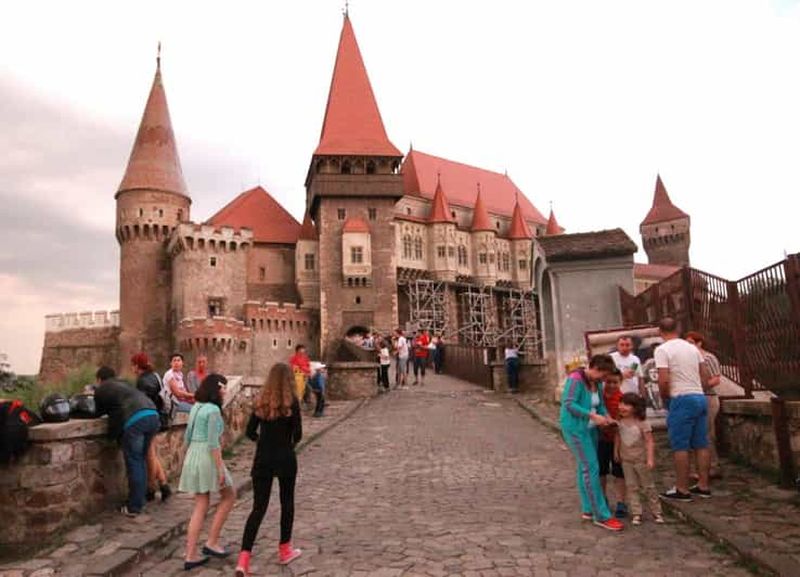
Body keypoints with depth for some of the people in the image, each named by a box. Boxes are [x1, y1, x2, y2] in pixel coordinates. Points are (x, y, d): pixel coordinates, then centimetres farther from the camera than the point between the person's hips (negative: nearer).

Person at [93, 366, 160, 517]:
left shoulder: (101, 389, 16)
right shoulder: (123, 384, 33)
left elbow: (99, 412, 28)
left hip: (133, 420, -6)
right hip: (153, 415, 6)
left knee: (134, 463, 1)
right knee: (141, 461, 17)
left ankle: (134, 507, 6)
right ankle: (139, 502, 23)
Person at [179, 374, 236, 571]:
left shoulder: (196, 407, 12)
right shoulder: (213, 410, -14)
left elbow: (187, 436, 17)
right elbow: (213, 442, -19)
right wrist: (220, 468, -16)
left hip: (192, 455, 8)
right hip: (207, 457, -8)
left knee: (201, 506, 13)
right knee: (229, 496, 11)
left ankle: (190, 556, 14)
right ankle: (211, 542, 11)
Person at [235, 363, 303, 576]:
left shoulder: (261, 402, 1)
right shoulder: (291, 402, -10)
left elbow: (250, 432, 1)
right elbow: (297, 433, -10)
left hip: (262, 460, 3)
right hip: (285, 459, -3)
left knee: (258, 507, 6)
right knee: (287, 503, 16)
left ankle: (244, 557, -4)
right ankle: (284, 549, 28)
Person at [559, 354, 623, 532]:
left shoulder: (597, 382, 6)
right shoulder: (576, 379, -18)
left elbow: (600, 404, 12)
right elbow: (568, 404, -24)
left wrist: (606, 417, -8)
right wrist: (593, 416, -27)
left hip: (590, 428, 8)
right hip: (576, 428, -8)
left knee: (585, 467, 13)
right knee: (591, 468, -9)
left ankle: (588, 510, 22)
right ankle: (602, 516, -4)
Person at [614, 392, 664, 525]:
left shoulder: (642, 423, -18)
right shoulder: (620, 422, -5)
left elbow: (649, 441, -18)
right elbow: (617, 437, 8)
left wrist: (650, 459, -21)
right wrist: (616, 451, 10)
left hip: (641, 459, -3)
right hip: (626, 459, 4)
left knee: (648, 486, 9)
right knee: (631, 487, 5)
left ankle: (656, 512, 23)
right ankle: (636, 513, 12)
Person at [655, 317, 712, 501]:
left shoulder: (663, 350, -10)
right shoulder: (692, 348, 12)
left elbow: (664, 380, -16)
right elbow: (705, 374, 14)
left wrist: (664, 398, -1)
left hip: (681, 399, -7)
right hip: (700, 396, 7)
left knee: (680, 446, -1)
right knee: (701, 444, 12)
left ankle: (682, 489, 4)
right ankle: (703, 486, 19)